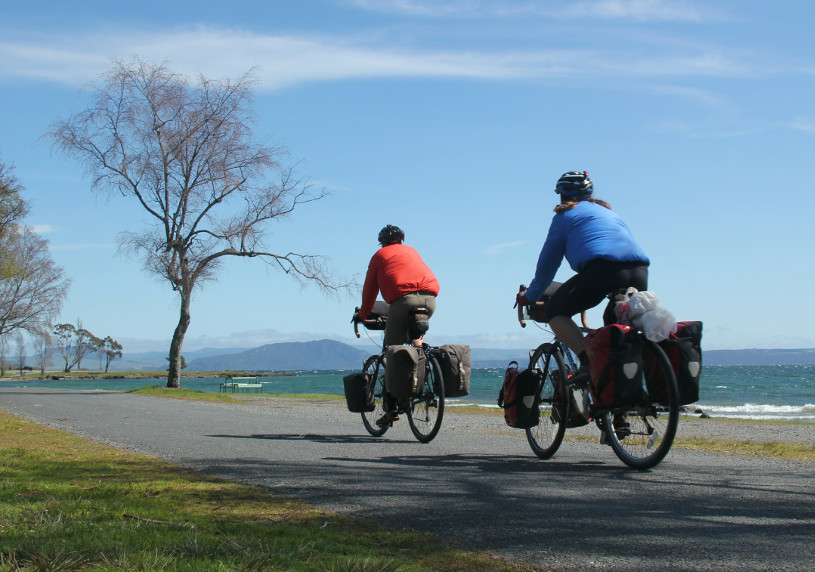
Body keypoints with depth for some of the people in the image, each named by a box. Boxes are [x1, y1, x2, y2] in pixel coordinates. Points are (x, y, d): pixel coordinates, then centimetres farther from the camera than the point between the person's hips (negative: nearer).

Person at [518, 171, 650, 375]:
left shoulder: (566, 214, 19)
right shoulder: (608, 211, 37)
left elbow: (547, 264, 19)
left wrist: (529, 296, 35)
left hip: (602, 269, -6)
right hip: (640, 273, 6)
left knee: (554, 311, 12)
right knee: (614, 323, 31)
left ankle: (588, 362, -8)